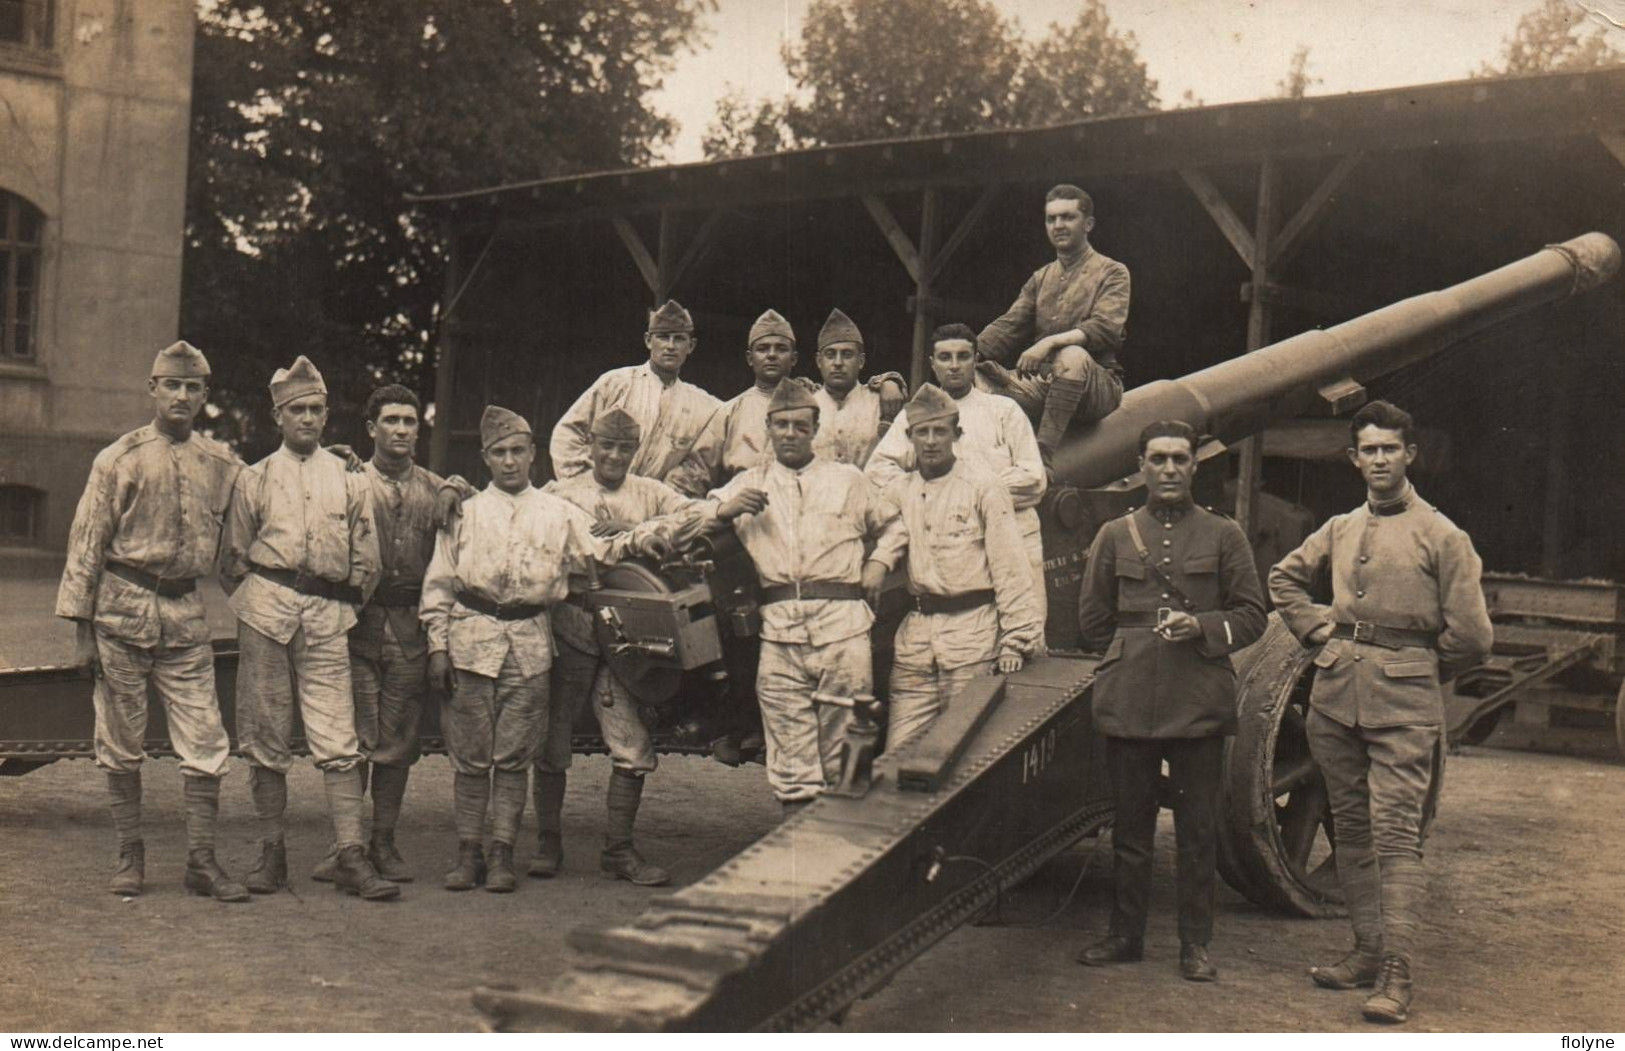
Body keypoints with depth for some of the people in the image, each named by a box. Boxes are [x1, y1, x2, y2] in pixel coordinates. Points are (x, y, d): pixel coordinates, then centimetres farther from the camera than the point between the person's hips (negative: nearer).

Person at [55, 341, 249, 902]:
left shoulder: (222, 464, 9)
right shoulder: (118, 459, 1)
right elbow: (87, 544, 1)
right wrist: (83, 628, -3)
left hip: (185, 613, 2)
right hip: (122, 608, -2)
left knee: (206, 743, -2)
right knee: (121, 743, 5)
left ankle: (202, 860, 5)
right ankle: (130, 856, 17)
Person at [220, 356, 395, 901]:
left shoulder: (350, 478, 11)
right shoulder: (255, 478, 9)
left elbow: (366, 559, 14)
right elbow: (234, 558, 12)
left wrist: (346, 604, 10)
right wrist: (256, 602, 7)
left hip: (328, 614, 0)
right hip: (267, 610, 0)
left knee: (339, 739, -6)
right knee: (266, 737, 3)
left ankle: (351, 855, -7)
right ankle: (272, 852, 12)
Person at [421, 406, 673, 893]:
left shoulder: (558, 513, 14)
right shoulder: (465, 513, 10)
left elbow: (595, 551, 4)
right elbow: (439, 582, 8)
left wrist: (635, 541, -16)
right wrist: (438, 645, 0)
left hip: (530, 643, 1)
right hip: (472, 638, 0)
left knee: (514, 757, 2)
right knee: (470, 754, 2)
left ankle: (502, 854, 8)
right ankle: (468, 851, 9)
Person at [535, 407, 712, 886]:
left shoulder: (650, 494, 10)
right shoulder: (561, 493, 8)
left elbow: (700, 514, -6)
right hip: (570, 627, -1)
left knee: (634, 746, -2)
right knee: (551, 743, 4)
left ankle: (618, 847, 10)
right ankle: (548, 842, 19)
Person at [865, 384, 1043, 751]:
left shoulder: (983, 488, 0)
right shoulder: (899, 491, 14)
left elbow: (1008, 567, -2)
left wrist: (1015, 640, -8)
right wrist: (876, 561, -28)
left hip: (972, 628, -4)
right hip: (915, 633, 4)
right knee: (899, 751, 1)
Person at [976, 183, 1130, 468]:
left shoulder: (1111, 273, 4)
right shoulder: (1040, 278, 21)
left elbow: (1105, 328, -14)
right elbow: (1009, 326, 9)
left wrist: (1051, 342, -29)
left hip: (1098, 386, -5)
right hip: (1045, 383, 5)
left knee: (1073, 356, -39)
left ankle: (1042, 453, -43)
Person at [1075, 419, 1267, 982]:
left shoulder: (1224, 536, 6)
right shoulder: (1115, 535, 9)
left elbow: (1252, 615, 5)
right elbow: (1093, 619, 14)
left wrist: (1201, 628, -10)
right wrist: (1139, 646, 6)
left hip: (1199, 704, -1)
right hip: (1129, 702, 1)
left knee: (1199, 829, 3)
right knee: (1130, 825, 8)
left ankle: (1195, 943, 13)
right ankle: (1125, 933, 20)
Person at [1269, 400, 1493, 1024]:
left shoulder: (1440, 536, -2)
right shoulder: (1339, 530, 12)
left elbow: (1471, 637, -2)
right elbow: (1284, 579, 29)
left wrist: (1416, 668, 7)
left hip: (1403, 703, -5)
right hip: (1336, 695, 5)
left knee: (1396, 832, -9)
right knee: (1351, 827, 10)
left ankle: (1396, 973, -10)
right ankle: (1368, 950, 19)